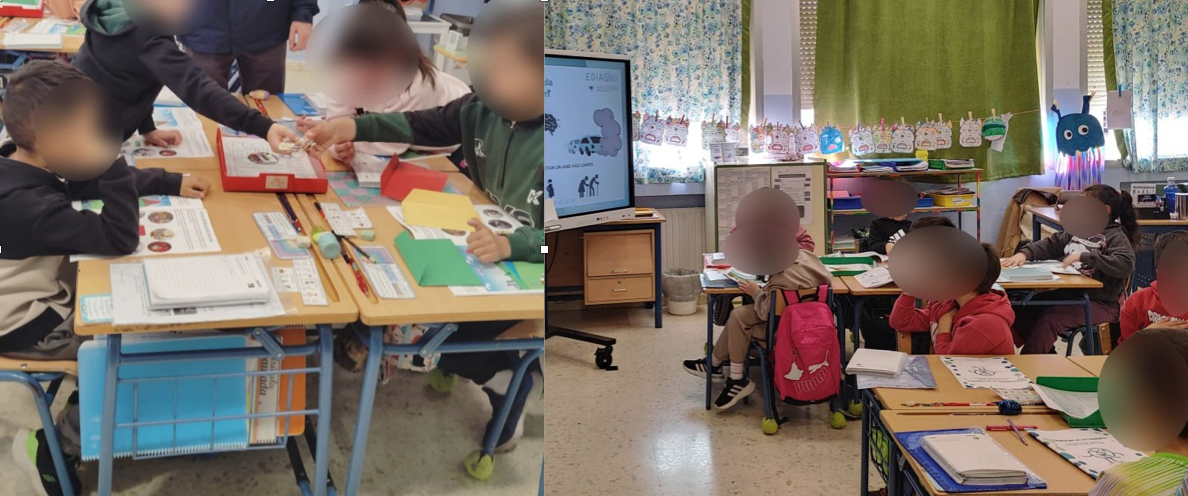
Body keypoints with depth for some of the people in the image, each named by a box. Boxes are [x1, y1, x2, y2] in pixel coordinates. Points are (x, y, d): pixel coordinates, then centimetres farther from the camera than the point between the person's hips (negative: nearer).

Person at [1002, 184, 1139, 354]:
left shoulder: (1116, 236, -7)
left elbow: (1126, 264, -25)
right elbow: (1050, 244, 15)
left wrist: (1084, 256, -27)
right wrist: (1024, 253, -6)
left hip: (1099, 303, -8)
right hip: (1068, 293, 8)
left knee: (1050, 318, -30)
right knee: (1022, 309, -12)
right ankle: (1047, 359, -2)